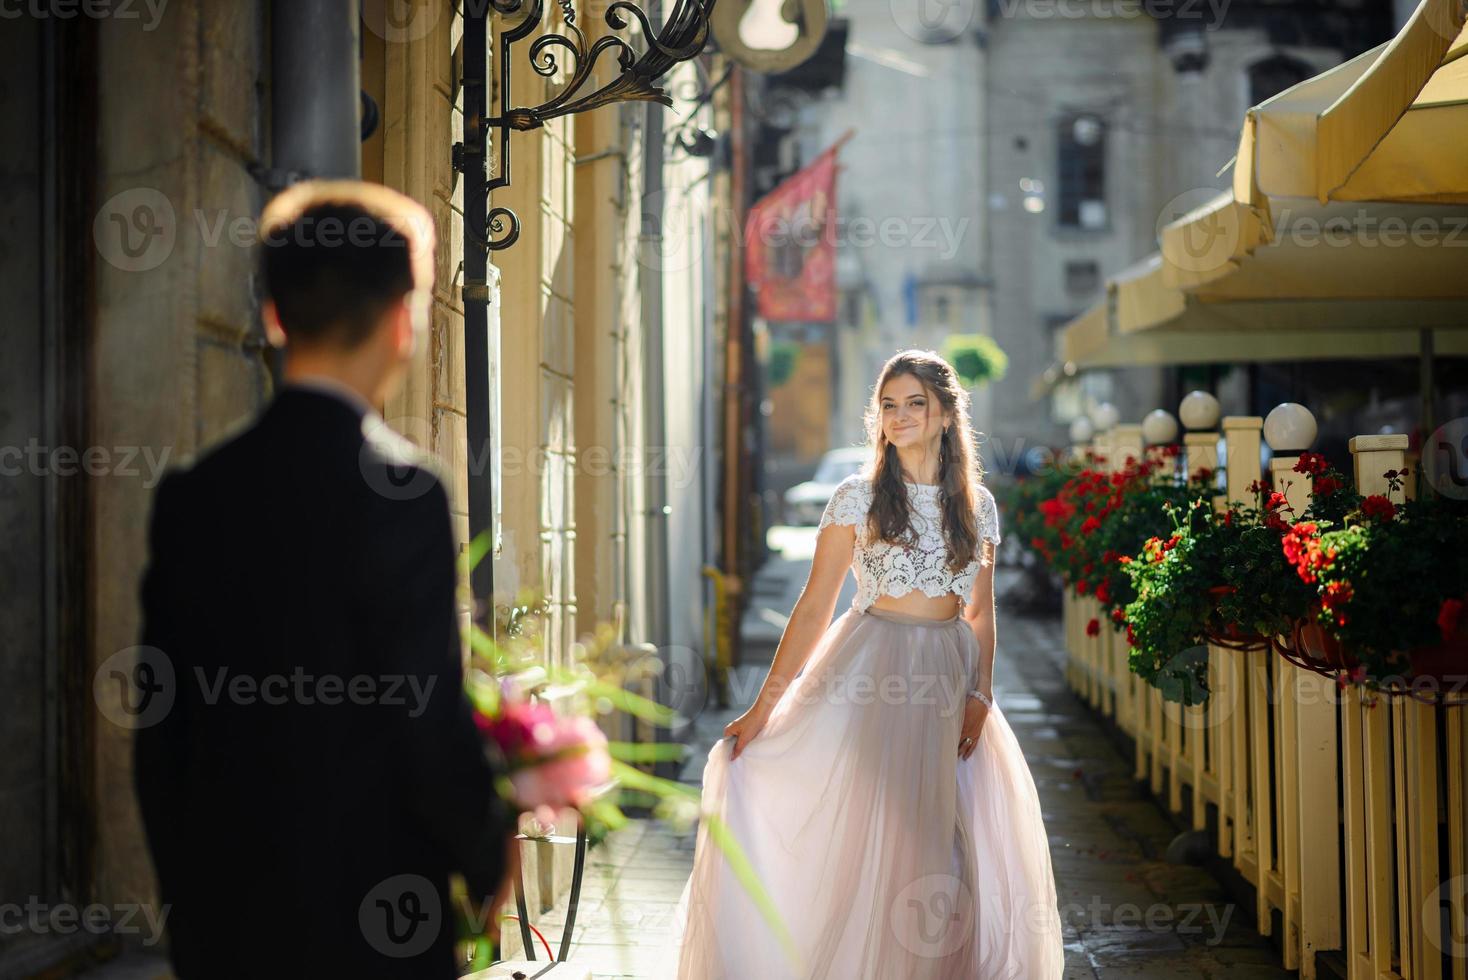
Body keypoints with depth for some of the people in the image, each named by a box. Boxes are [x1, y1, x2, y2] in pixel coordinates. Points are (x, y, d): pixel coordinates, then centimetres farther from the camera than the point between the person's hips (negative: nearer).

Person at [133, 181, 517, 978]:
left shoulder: (191, 495, 1)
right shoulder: (400, 491, -16)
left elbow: (160, 728, 5)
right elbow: (427, 720, -15)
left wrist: (184, 893, 16)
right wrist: (489, 858, 2)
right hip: (366, 916, -5)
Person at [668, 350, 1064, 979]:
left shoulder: (979, 506, 8)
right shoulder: (857, 498, -2)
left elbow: (981, 612, 13)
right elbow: (815, 606, -3)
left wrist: (980, 697, 0)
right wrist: (764, 704, -8)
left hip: (948, 677, 3)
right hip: (869, 673, -3)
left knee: (941, 850, 4)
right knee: (860, 838, -5)